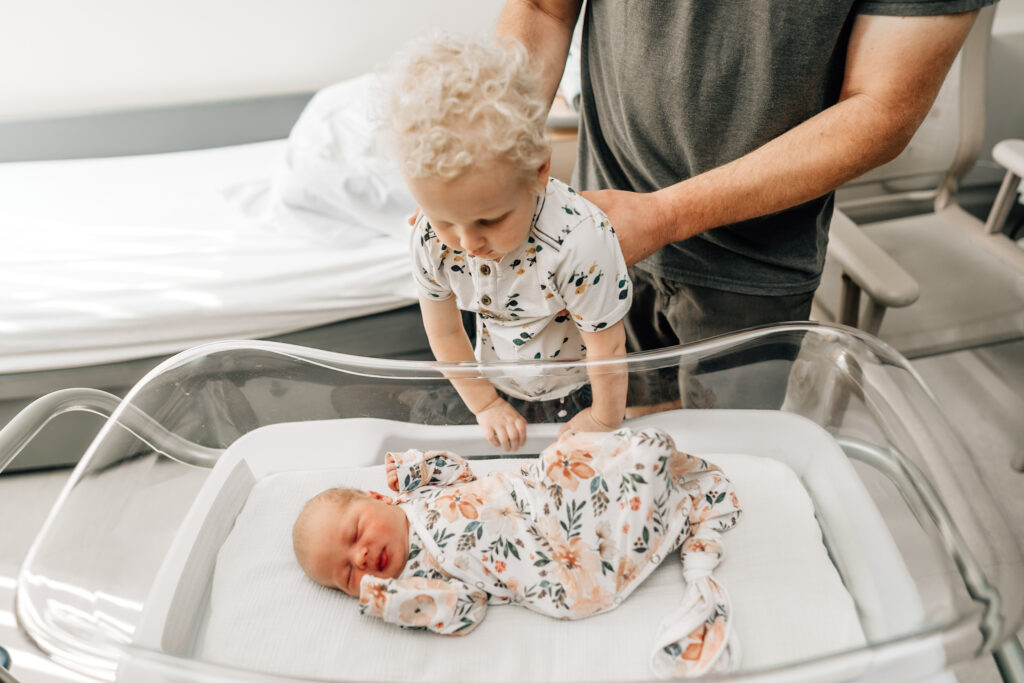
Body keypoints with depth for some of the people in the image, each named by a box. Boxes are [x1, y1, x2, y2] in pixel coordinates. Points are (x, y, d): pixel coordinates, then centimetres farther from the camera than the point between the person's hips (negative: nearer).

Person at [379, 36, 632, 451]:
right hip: (499, 376, 3)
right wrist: (485, 404, -2)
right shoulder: (431, 239, -27)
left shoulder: (580, 242, -40)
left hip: (577, 379, -2)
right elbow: (445, 332, -9)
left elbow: (607, 345, -24)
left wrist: (604, 420, -10)